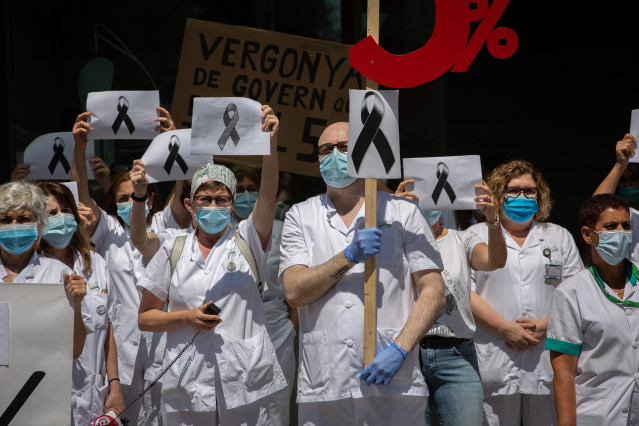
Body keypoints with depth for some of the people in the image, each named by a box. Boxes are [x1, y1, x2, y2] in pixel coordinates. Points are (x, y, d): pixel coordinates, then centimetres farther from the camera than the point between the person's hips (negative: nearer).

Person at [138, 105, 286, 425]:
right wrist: (187, 317, -10)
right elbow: (144, 318, 8)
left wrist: (271, 143, -30)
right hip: (188, 387, 1)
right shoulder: (173, 251, 6)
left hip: (245, 385, -1)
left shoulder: (246, 241, 4)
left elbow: (268, 197, -15)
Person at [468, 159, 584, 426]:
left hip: (548, 362, 2)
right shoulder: (477, 235, 10)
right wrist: (504, 328, -11)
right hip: (494, 362, -2)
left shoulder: (559, 237, 17)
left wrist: (546, 325, -8)